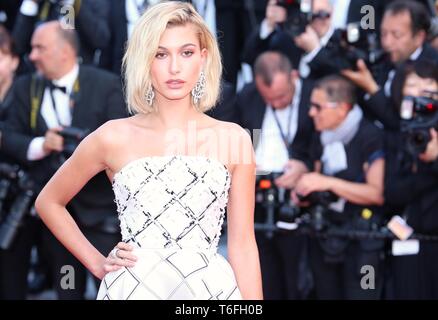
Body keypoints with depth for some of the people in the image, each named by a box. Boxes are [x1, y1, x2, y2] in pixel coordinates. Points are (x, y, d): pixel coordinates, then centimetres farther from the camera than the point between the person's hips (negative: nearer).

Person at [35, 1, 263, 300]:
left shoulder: (233, 139, 0)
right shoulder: (114, 138, -1)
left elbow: (243, 244, 1)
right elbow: (48, 202, 12)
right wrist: (97, 263, 6)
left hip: (210, 288, 1)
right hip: (133, 288, 0)